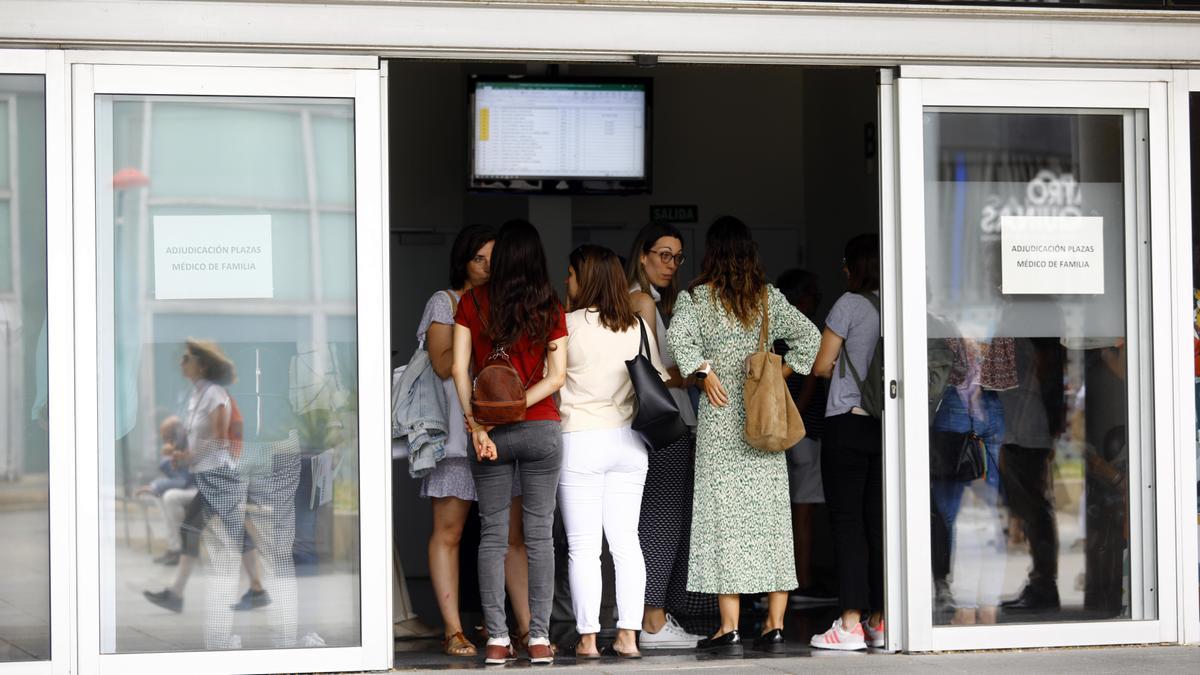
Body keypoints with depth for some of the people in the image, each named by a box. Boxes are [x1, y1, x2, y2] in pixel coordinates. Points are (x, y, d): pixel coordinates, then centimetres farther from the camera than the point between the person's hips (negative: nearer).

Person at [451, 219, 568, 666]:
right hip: (541, 428, 0)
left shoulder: (473, 303, 0)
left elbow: (459, 369, -6)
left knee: (492, 535, 4)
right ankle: (539, 638, 1)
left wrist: (479, 424, -9)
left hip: (491, 432, 0)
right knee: (540, 535, 4)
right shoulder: (550, 307, 2)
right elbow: (557, 376, -5)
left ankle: (496, 639, 1)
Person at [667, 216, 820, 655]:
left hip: (721, 421, -3)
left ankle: (729, 628, -5)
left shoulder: (698, 297, -4)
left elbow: (678, 334, -20)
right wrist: (780, 375, 8)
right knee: (770, 518, 6)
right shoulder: (769, 297, 6)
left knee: (724, 515, -2)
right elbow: (808, 335, 5)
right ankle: (775, 624, 5)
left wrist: (706, 372, -11)